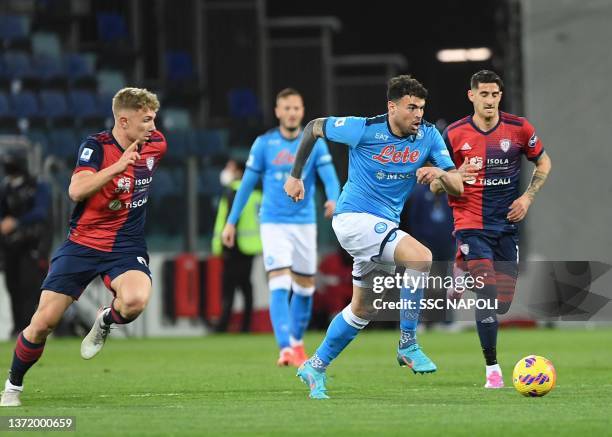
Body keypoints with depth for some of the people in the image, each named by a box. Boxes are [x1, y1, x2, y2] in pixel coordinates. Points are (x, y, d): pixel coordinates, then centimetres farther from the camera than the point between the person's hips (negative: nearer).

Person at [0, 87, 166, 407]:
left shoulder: (155, 144, -1)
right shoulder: (96, 146, -14)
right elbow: (76, 191, -30)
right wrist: (117, 166, -37)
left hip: (126, 246, 2)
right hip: (82, 244, -2)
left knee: (135, 300, -32)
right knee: (43, 322, -6)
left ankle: (105, 322, 4)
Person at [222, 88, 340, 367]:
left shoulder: (315, 144, 0)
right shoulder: (264, 144, -1)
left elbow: (329, 177, -11)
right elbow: (247, 184, 5)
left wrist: (333, 200, -33)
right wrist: (231, 222, 6)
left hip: (305, 223, 2)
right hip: (273, 223, -2)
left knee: (305, 287, 12)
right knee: (279, 284, -16)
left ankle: (297, 342, 33)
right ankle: (285, 348, -24)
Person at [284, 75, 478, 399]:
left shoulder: (428, 136, -3)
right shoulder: (364, 129, -16)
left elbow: (458, 186, -5)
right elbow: (313, 127, -1)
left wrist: (440, 173, -27)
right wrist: (295, 175, 4)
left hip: (385, 226, 7)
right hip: (354, 217, -7)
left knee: (363, 309, 18)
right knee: (421, 257, -28)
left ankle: (315, 367, 34)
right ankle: (408, 346, -17)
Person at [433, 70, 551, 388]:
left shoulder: (519, 129, -2)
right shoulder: (454, 134, -4)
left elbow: (543, 163, 14)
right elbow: (436, 185, 5)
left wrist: (528, 197, 0)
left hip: (506, 225, 3)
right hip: (471, 225, -3)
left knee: (503, 303, 4)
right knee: (488, 295, -18)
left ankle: (464, 272, 36)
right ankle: (492, 368, -9)